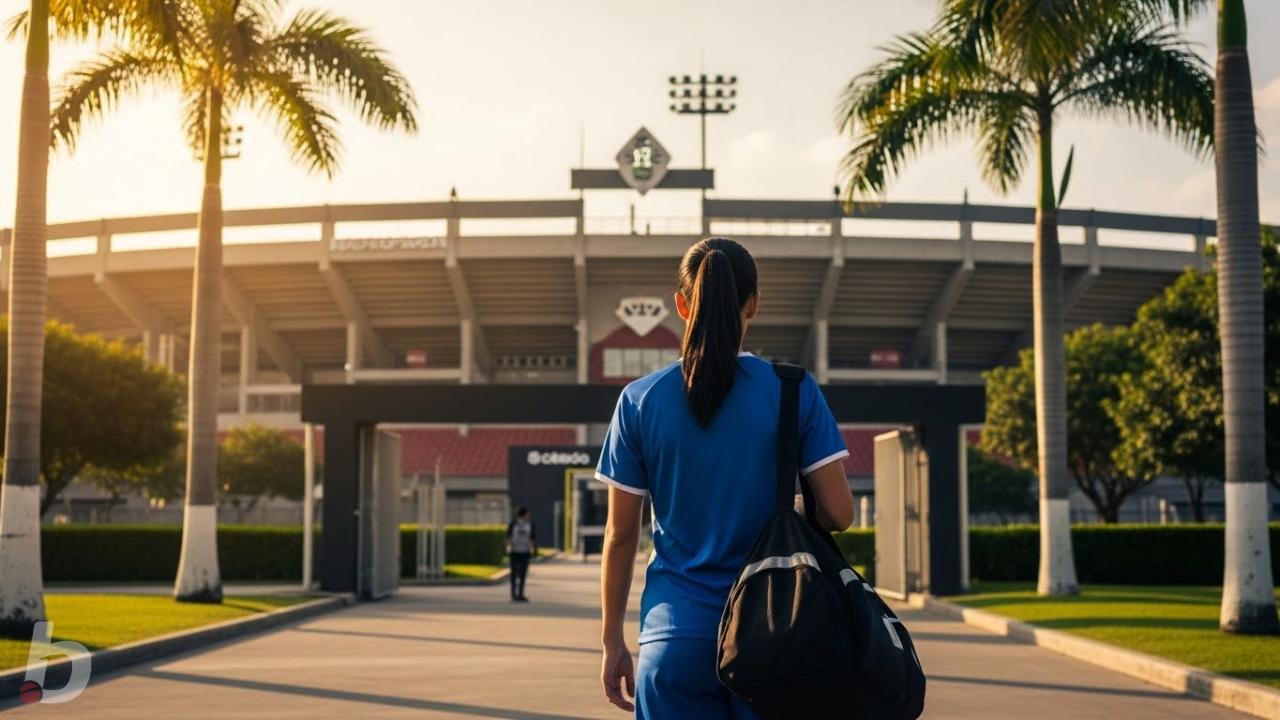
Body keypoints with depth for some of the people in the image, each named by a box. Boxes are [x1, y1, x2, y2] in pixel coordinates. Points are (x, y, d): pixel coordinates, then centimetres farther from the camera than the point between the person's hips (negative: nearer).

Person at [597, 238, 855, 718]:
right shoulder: (794, 393, -3)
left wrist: (613, 641, 11)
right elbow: (838, 513, -3)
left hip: (677, 636, 0)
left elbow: (621, 535, 3)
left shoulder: (640, 401, 0)